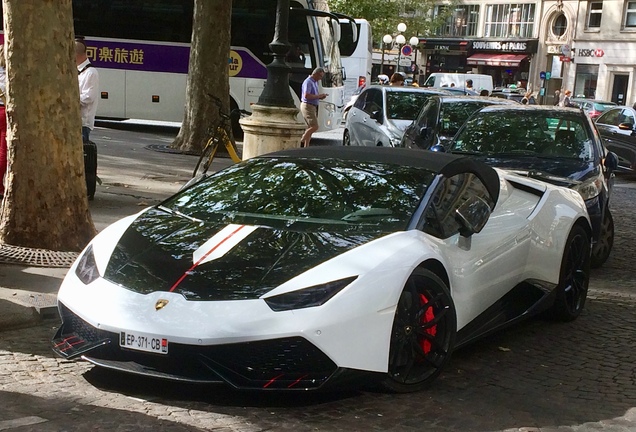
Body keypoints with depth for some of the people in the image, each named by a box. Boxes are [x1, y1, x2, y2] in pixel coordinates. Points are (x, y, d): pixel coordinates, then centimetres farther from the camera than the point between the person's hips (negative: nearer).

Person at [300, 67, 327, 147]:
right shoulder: (308, 82, -14)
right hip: (308, 106, -10)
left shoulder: (315, 82, 18)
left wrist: (320, 96, 9)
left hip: (313, 107, 10)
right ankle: (301, 141, -11)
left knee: (310, 128, 7)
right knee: (314, 126, -17)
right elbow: (306, 96, -25)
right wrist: (318, 96, -19)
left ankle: (306, 147, 8)